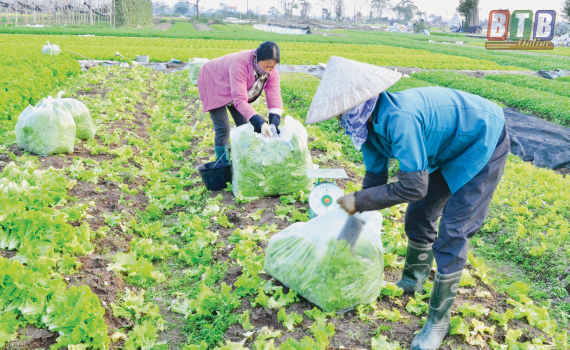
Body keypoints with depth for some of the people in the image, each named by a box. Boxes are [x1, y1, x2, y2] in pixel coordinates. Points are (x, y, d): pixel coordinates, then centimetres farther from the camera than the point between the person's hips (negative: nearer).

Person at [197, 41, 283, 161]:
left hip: (236, 89, 6)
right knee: (223, 129, -15)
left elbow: (274, 98, -28)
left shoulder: (271, 71, -24)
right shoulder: (240, 64, -43)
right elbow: (239, 100, -46)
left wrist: (274, 123, -46)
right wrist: (259, 122, -56)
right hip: (213, 83, -6)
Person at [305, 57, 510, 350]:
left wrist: (359, 200, -25)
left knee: (451, 235, -9)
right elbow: (375, 176, 4)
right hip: (448, 149, 9)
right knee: (418, 216, 15)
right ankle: (412, 281, 39)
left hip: (483, 143, -9)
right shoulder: (369, 122, -9)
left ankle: (438, 321, 6)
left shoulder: (398, 118, -38)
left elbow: (412, 187, -34)